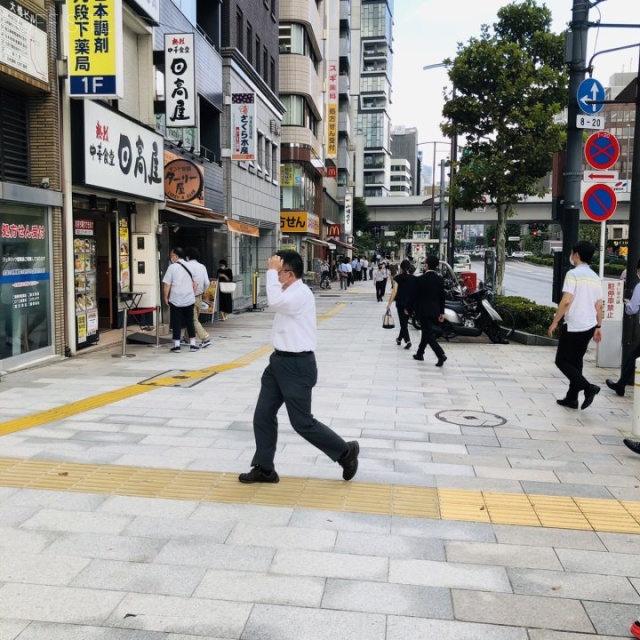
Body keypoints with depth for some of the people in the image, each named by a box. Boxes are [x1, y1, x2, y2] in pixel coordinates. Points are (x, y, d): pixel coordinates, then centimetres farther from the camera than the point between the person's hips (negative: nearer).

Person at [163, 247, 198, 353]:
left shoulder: (172, 267, -9)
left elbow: (167, 284, -9)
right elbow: (195, 283, 8)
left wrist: (166, 297, 2)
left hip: (175, 299, -3)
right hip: (189, 299, 3)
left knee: (176, 322, 4)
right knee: (190, 321, 11)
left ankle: (176, 345, 5)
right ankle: (192, 344, 11)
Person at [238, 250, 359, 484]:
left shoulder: (301, 294, -20)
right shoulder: (288, 293, 12)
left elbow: (275, 302, -36)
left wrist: (272, 271, -28)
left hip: (297, 365, -10)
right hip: (279, 361, 10)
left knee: (302, 422, 1)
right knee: (263, 416, 10)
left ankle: (346, 451, 21)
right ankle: (264, 468, 22)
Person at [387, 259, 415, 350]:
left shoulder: (397, 278, -5)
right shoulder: (413, 279, 2)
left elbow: (394, 291, -12)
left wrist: (389, 303, -11)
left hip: (400, 303, -3)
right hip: (410, 303, 3)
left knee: (403, 322, 0)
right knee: (405, 321, 18)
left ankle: (408, 341, -16)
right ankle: (399, 339, 32)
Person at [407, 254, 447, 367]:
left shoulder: (420, 279, -14)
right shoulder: (440, 279, 1)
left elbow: (414, 295, -9)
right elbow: (442, 296, 5)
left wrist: (409, 309, 4)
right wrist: (442, 312, 12)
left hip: (423, 310, -6)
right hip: (434, 310, 6)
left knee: (428, 333, -4)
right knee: (426, 331, 18)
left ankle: (441, 354, -17)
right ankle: (420, 353, 29)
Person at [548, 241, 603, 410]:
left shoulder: (573, 274, -13)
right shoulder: (595, 277, 10)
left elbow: (566, 301, -21)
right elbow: (599, 305, 12)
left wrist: (554, 322, -14)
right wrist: (598, 327, 19)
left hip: (573, 326, -8)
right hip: (589, 326, 8)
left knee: (562, 361, 2)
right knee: (576, 361, 16)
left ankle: (588, 387, -13)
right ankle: (571, 398, 19)